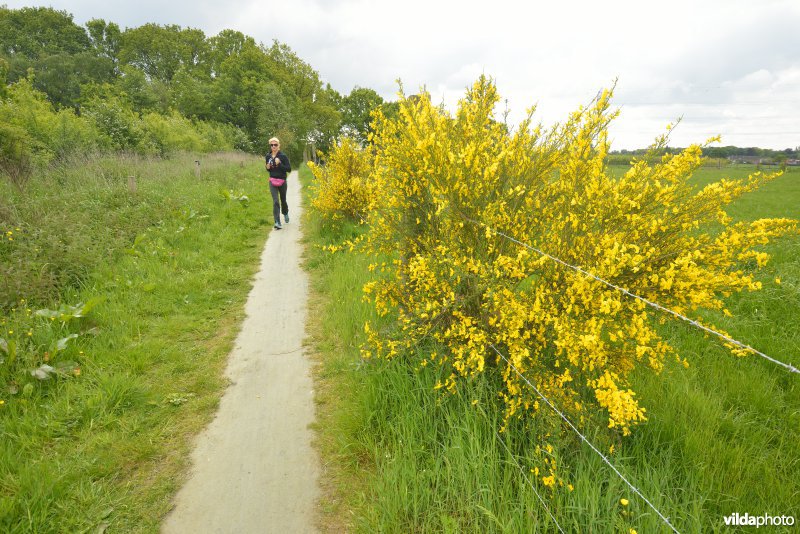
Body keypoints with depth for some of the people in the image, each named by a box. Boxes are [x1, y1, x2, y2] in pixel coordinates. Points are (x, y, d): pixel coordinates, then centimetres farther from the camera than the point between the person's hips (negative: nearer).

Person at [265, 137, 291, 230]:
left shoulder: (283, 156, -9)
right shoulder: (268, 156, 3)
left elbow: (289, 169, -11)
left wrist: (279, 164, -22)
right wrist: (268, 168, -5)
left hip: (282, 181, -1)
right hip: (272, 181, 1)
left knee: (283, 200, 16)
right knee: (275, 202, -10)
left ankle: (285, 213, 47)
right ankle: (277, 223, -15)